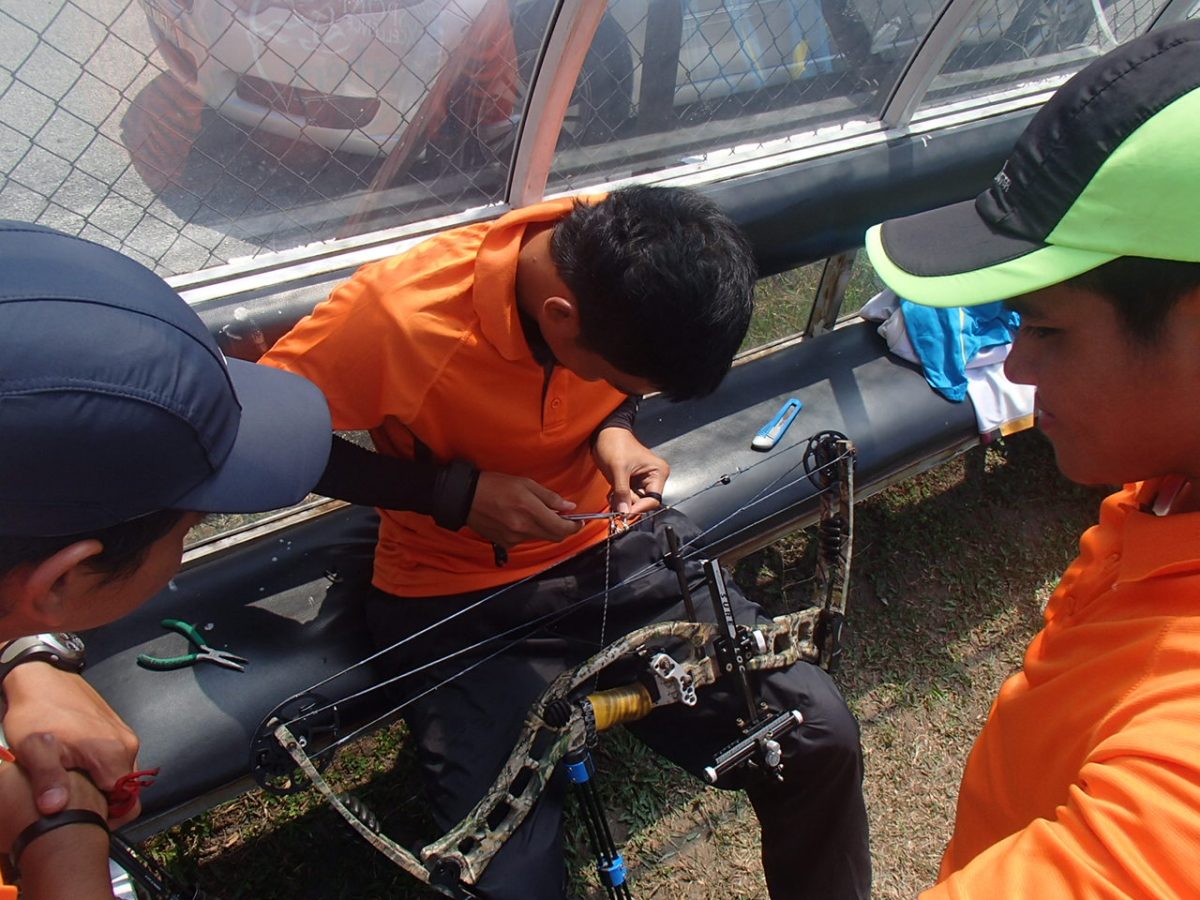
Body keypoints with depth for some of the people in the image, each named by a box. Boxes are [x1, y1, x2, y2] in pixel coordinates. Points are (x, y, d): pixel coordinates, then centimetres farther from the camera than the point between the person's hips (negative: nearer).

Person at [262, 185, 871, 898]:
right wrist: (455, 492, -22)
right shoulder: (397, 316, -27)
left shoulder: (627, 263, -13)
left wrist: (615, 427, -13)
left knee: (823, 738, -8)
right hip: (461, 599, -3)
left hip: (615, 543, 4)